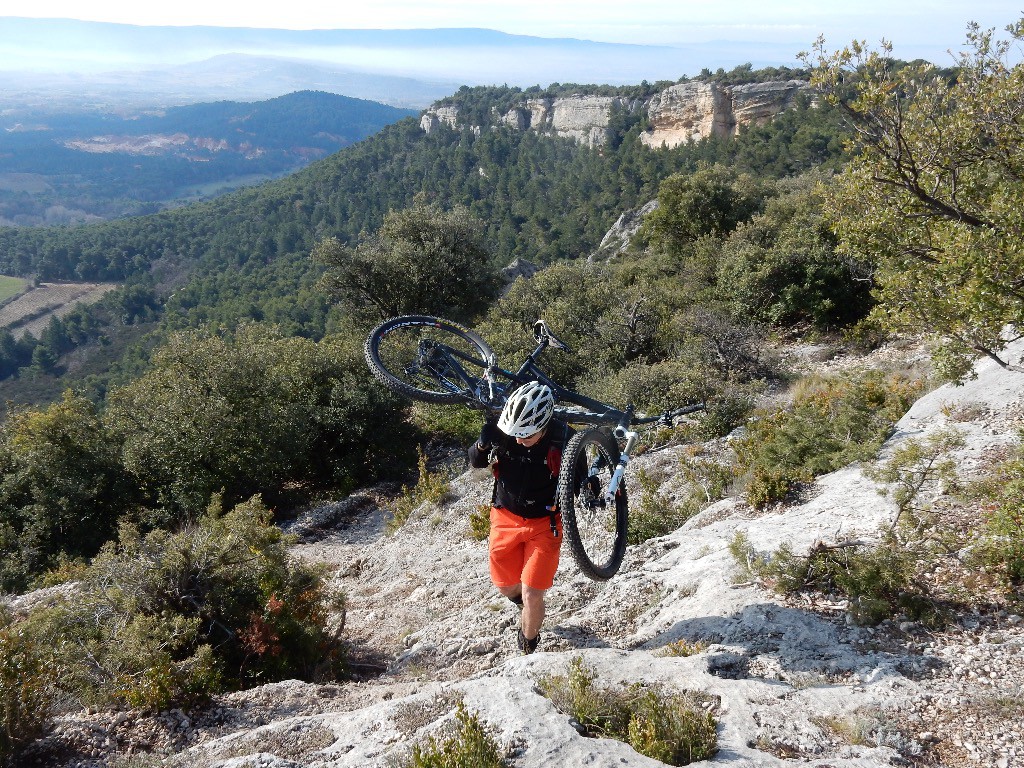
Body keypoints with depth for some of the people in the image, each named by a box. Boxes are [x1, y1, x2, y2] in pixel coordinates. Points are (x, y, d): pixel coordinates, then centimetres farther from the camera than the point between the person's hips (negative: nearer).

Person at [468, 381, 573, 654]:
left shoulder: (563, 439, -22)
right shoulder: (503, 430, -16)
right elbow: (475, 462, -3)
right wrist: (483, 444, -25)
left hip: (545, 524, -3)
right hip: (506, 518, 3)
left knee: (531, 596, -6)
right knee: (506, 586, 18)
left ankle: (528, 648, 23)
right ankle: (523, 602, 55)